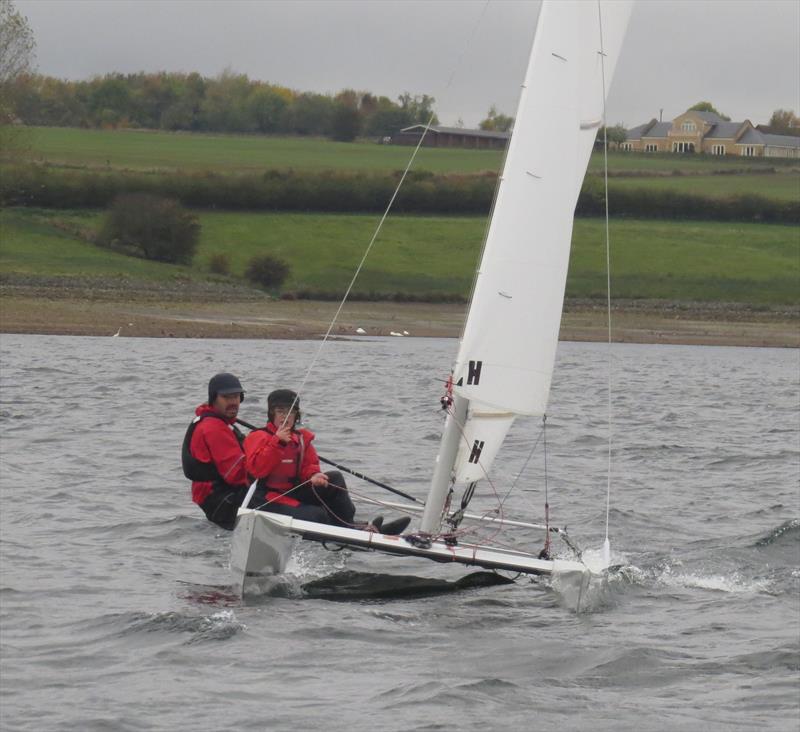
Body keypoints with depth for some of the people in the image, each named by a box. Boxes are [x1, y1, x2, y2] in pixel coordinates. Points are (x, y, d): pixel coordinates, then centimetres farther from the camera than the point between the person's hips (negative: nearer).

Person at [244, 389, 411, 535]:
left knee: (334, 478, -11)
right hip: (268, 500, -7)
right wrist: (277, 442, -25)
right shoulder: (258, 437, -4)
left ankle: (348, 525, -16)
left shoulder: (302, 438, 16)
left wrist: (313, 476, -16)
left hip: (295, 492, 7)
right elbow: (256, 469, -18)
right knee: (316, 515, -29)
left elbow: (309, 465, 9)